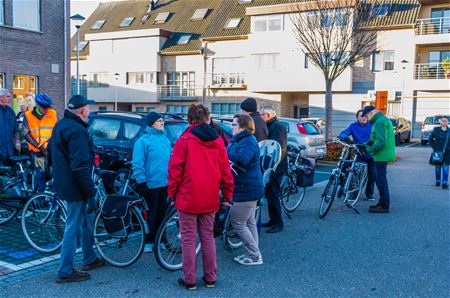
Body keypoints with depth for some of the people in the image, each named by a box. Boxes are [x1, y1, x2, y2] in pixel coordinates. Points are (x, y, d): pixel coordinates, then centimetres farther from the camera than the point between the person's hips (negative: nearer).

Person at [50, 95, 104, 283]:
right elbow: (80, 167, -26)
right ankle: (65, 272, 9)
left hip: (64, 182, 10)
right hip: (76, 189, -10)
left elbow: (51, 151, 23)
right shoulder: (77, 130, -22)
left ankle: (90, 259, 35)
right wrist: (90, 194, -22)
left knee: (86, 221, 22)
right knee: (73, 228, -1)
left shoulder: (60, 125, 11)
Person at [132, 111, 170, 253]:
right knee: (151, 214, 4)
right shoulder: (143, 140, -9)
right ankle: (148, 241, 17)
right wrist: (142, 182, -15)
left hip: (165, 184, 6)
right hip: (151, 185, -6)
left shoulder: (165, 139, 11)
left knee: (162, 213, 13)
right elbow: (137, 164, -12)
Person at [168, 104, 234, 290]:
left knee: (188, 239, 6)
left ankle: (189, 280, 12)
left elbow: (175, 169, -9)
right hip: (210, 199, 4)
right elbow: (225, 170, 4)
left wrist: (172, 193, 2)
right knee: (208, 237, 15)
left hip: (188, 198, -4)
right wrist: (227, 195, 13)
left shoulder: (185, 140, -8)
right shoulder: (217, 140, 3)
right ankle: (210, 278, 21)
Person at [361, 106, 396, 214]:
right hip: (384, 154, 11)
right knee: (380, 179, 17)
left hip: (382, 155, -11)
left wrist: (370, 150, -16)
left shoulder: (379, 122, -17)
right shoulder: (384, 119, 17)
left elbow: (381, 142, -25)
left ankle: (384, 206, 0)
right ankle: (382, 202, 25)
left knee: (381, 180, -5)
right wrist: (369, 143, 13)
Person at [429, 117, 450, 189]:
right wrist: (434, 147, 1)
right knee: (438, 166, 9)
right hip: (438, 151, 1)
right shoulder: (436, 130, 2)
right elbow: (431, 139, 9)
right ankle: (438, 181, 26)